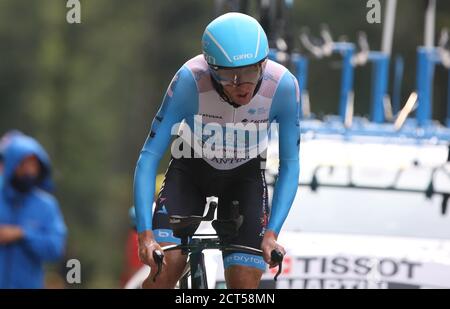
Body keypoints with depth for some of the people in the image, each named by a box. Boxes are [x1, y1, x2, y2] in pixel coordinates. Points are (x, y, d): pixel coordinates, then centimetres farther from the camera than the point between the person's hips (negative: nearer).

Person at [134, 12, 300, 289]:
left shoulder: (284, 86, -30)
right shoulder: (190, 80, -34)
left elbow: (290, 165, -19)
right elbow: (150, 155, -30)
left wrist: (271, 233, -30)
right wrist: (145, 232, -39)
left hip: (245, 176, 1)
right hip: (190, 170, -1)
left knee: (245, 284, -12)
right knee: (164, 267, -21)